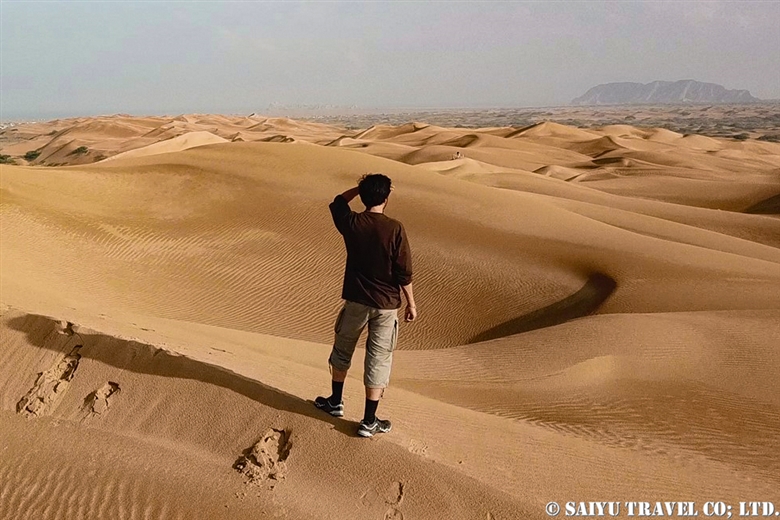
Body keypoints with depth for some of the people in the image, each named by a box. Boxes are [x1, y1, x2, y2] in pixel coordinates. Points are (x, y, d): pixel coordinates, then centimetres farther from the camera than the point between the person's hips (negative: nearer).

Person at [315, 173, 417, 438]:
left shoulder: (351, 223, -6)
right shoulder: (395, 229, -14)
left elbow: (337, 202, 18)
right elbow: (404, 272, -11)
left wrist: (362, 187, 14)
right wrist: (411, 303, -1)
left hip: (356, 300, 2)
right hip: (386, 305, -2)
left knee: (342, 350, 23)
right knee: (378, 360, 6)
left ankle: (335, 402, 37)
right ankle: (369, 421, 12)